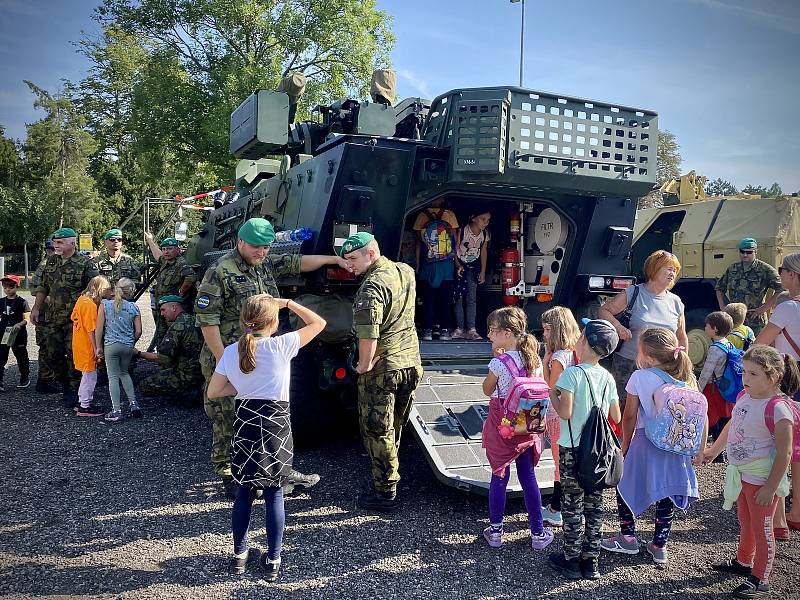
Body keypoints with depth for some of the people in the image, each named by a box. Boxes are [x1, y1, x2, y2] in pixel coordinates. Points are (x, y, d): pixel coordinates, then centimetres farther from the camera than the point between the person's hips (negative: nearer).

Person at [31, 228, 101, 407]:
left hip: (76, 318, -6)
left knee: (74, 355, -1)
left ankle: (73, 390, 12)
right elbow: (42, 287, 19)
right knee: (51, 354, 7)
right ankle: (64, 382, 29)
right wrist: (36, 308, 14)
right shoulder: (51, 261, 10)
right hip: (54, 318, 6)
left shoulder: (85, 264, -8)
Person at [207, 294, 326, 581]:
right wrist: (288, 303, 5)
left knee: (244, 492, 17)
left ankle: (239, 554, 26)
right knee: (274, 493, 8)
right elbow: (319, 323, -3)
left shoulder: (230, 352, -2)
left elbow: (213, 392, 3)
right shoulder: (281, 346, -13)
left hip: (245, 423, 3)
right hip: (276, 425, -3)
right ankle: (272, 560, 15)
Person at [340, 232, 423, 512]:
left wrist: (364, 364, -15)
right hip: (411, 362, 8)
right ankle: (388, 480, 32)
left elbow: (368, 332, -27)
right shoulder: (406, 271, 6)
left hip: (382, 367, -8)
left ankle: (385, 493, 11)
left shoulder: (372, 286, -21)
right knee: (394, 428, 20)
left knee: (377, 431, 4)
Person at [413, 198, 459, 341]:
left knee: (445, 297, 1)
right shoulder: (422, 216, 8)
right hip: (427, 264, 0)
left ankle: (445, 329, 6)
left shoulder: (449, 215, 8)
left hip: (446, 264, 0)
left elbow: (455, 240, 9)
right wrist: (418, 264, 6)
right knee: (428, 298, 1)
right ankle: (427, 329, 6)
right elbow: (419, 242, 10)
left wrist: (457, 260, 2)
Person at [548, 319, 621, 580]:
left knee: (573, 505, 7)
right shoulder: (607, 377, 1)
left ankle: (571, 561, 17)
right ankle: (590, 561, 23)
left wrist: (553, 395, -4)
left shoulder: (572, 373, -16)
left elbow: (565, 412, -22)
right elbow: (616, 417, 6)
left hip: (573, 449, -5)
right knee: (594, 505, 13)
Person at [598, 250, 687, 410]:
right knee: (625, 409, 0)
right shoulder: (633, 293, -2)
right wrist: (618, 326, -17)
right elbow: (603, 311, 0)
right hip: (628, 365, -3)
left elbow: (682, 338, 20)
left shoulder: (676, 302, 11)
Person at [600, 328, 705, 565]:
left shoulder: (640, 377, -13)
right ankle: (659, 545, 25)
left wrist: (626, 443, 7)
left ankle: (628, 538, 24)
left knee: (626, 487, 16)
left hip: (646, 443, -4)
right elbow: (702, 416, 1)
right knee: (666, 493, 16)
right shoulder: (687, 379, -1)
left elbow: (630, 416, -8)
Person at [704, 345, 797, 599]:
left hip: (762, 478, -8)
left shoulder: (778, 409, -24)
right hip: (741, 473, 8)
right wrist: (713, 451, 25)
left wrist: (770, 488, -20)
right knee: (745, 521, 24)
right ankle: (743, 562, 43)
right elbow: (731, 426, 17)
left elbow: (784, 453, -22)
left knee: (761, 528, 5)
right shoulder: (745, 396, 0)